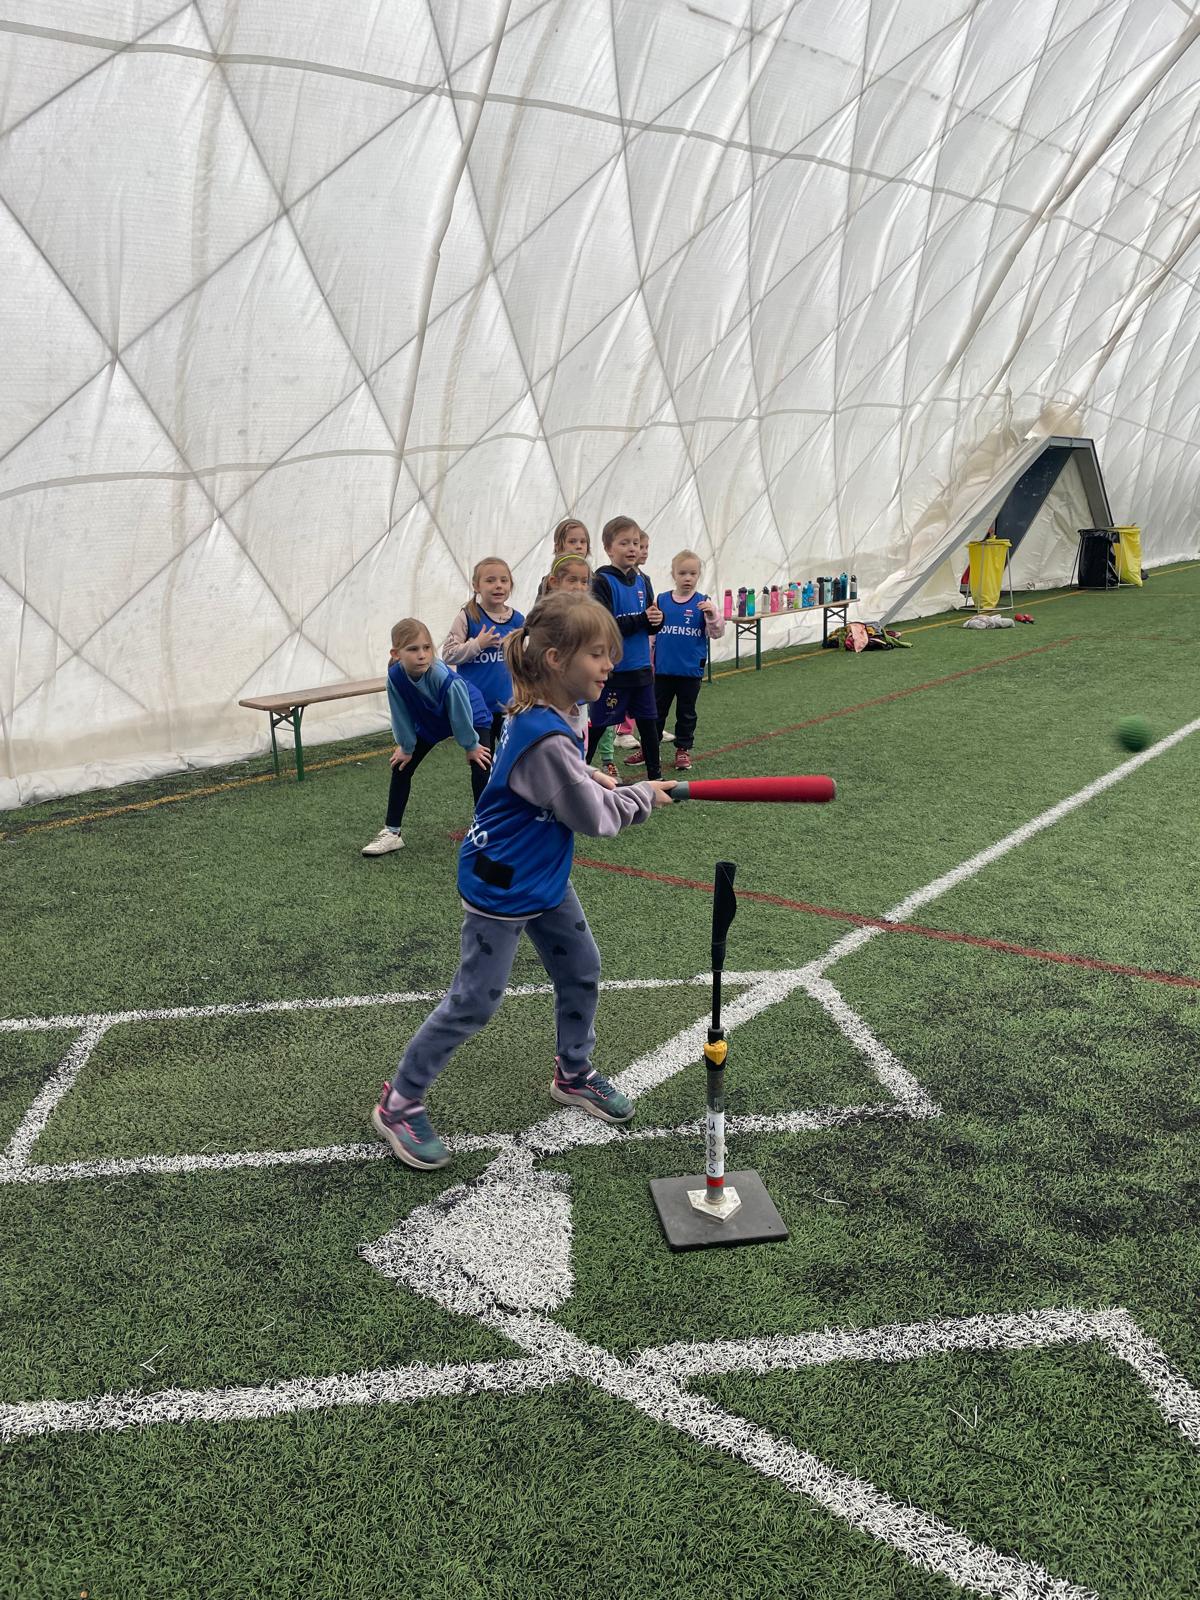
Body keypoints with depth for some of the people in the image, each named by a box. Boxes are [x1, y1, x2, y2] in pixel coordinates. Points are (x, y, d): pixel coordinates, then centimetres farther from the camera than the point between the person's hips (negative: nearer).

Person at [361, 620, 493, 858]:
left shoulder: (444, 677, -42)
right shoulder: (395, 676, -30)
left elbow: (460, 714, -27)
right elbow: (402, 715, -14)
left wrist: (471, 746, -14)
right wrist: (406, 747, -3)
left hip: (472, 717, -4)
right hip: (429, 722, 5)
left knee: (481, 769, -18)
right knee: (401, 766, 4)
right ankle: (391, 832, 15)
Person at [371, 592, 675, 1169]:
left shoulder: (540, 713, -3)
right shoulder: (545, 740, -31)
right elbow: (596, 818, -23)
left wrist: (591, 777, 2)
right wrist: (644, 795, -6)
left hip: (544, 877, 10)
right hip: (501, 888, -10)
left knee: (581, 971, 19)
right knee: (474, 1002, 1)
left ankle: (574, 1074, 41)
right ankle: (399, 1104, 18)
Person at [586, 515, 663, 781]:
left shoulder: (643, 582, 8)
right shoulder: (602, 582, -10)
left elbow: (651, 627, 11)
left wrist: (657, 620, -12)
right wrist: (642, 619, -23)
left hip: (641, 668, 6)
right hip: (612, 668, -6)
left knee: (648, 723, 12)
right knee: (597, 725, 2)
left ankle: (655, 774, 24)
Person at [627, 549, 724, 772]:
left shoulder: (703, 603, -3)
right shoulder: (661, 601, 0)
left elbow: (717, 633, -5)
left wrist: (712, 615, -24)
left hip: (691, 671, -1)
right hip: (663, 670, 1)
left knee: (686, 713, 11)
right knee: (656, 711, 11)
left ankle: (683, 749, 24)